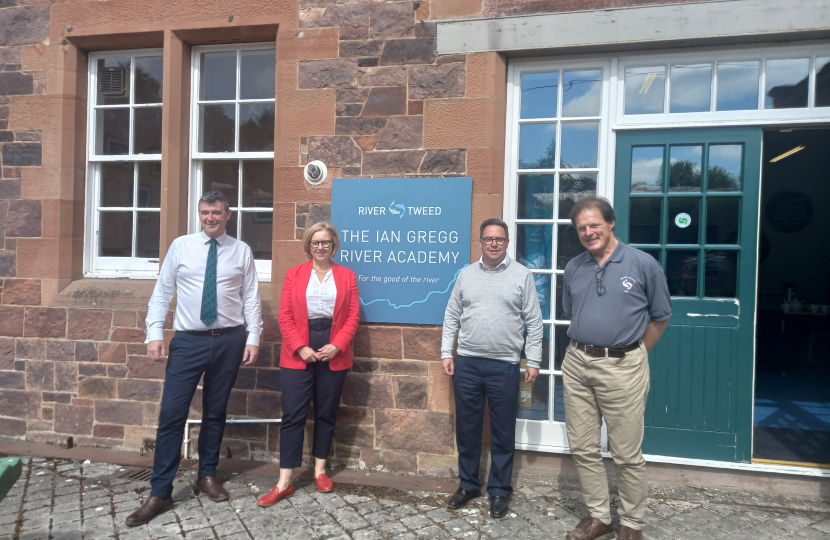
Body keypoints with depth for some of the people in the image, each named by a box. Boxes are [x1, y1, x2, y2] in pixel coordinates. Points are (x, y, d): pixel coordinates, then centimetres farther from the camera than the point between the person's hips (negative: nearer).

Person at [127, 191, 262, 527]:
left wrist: (253, 339, -4)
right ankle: (160, 493, 8)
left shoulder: (241, 251, 2)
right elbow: (162, 292, 2)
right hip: (189, 340, 0)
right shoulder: (180, 246, 2)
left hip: (229, 340, 1)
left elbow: (251, 298, 2)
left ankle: (207, 476, 31)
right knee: (171, 414, -3)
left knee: (215, 411, 13)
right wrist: (154, 334, -6)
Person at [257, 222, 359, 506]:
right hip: (298, 354, -1)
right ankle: (284, 482, 5)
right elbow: (285, 316, 0)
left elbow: (353, 316, 2)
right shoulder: (294, 274, 6)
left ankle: (320, 470, 26)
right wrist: (300, 347, -12)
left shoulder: (347, 275, 7)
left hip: (334, 354, 1)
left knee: (326, 413, 11)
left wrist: (337, 346, -11)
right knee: (293, 415, -1)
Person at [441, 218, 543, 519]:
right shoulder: (466, 275, 8)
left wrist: (533, 361, -4)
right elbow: (451, 317, 10)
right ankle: (468, 485, 29)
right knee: (467, 428, 12)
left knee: (503, 433, 8)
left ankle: (499, 491, 24)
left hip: (505, 366, -2)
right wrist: (446, 353, 4)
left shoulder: (522, 276, 0)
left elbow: (534, 322, 0)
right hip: (466, 363, 3)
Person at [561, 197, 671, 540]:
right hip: (577, 365, 5)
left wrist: (633, 354, 3)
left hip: (622, 368, -4)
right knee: (583, 449, 11)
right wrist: (584, 348, 13)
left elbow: (660, 316, 3)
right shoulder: (574, 268, 8)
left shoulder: (643, 264, -4)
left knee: (627, 454, 4)